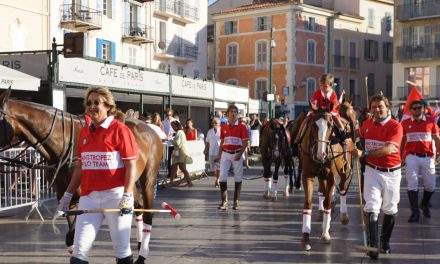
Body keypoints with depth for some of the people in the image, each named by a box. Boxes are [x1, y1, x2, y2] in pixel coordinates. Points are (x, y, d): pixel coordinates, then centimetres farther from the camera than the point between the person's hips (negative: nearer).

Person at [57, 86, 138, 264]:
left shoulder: (120, 130, -7)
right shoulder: (84, 132, 11)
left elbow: (131, 166, -10)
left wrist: (127, 196, -19)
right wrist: (68, 195, 17)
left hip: (115, 195, -5)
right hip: (89, 196, 5)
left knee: (122, 249, 5)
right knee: (79, 249, 3)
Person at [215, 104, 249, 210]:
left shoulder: (241, 127, -2)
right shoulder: (223, 127, 8)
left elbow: (245, 142, -4)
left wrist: (240, 154, -16)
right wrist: (219, 155, 8)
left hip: (237, 154, -2)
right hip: (225, 154, 2)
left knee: (238, 178, 3)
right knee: (222, 177, -7)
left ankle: (236, 202, 12)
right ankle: (224, 201, -3)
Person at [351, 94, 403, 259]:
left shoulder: (395, 126, -13)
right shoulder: (368, 123, 4)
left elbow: (389, 148, -29)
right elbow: (359, 133, 30)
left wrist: (364, 153, -34)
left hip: (391, 172, -2)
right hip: (372, 170, 2)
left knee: (390, 210, 13)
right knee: (371, 208, -10)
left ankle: (385, 242, 32)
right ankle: (373, 246, -9)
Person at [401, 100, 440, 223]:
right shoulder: (405, 123, 3)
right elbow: (402, 141, 11)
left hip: (427, 157, 1)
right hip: (411, 157, -1)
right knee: (412, 185, -3)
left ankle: (424, 205, 34)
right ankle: (415, 212, 4)